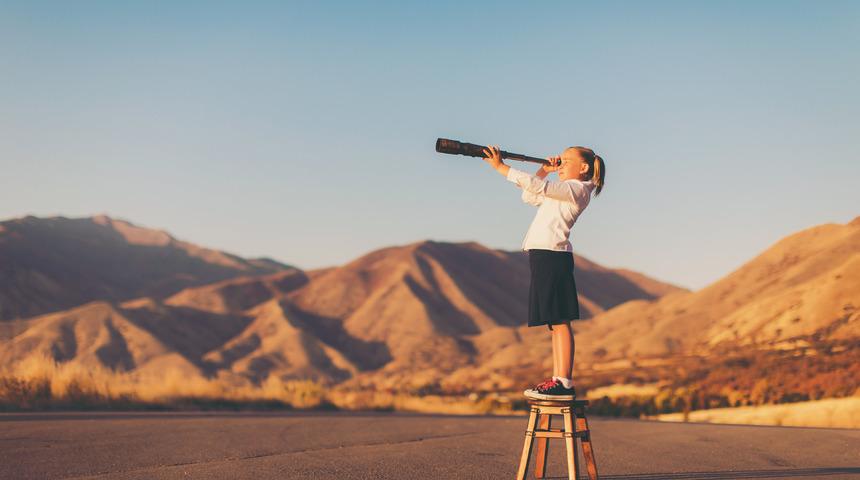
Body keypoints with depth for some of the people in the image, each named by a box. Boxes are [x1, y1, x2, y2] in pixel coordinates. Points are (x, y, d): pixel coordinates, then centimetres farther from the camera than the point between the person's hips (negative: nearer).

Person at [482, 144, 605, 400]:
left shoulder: (577, 189, -6)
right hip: (543, 255, 10)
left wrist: (499, 166, -16)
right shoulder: (561, 191, 23)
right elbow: (529, 197, 31)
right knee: (555, 322, 8)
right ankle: (557, 380, 10)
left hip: (552, 255, -10)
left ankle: (565, 383, -14)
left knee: (559, 321, -12)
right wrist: (544, 170, 19)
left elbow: (536, 186, -18)